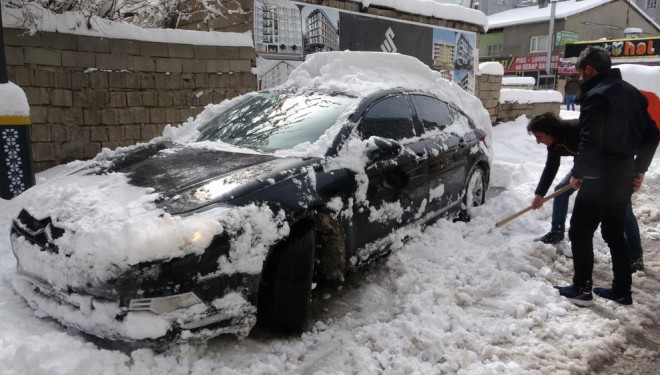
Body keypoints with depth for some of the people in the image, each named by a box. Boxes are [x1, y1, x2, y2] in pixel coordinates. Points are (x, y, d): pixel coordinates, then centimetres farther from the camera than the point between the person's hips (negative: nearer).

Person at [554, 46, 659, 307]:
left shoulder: (596, 95, -16)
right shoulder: (632, 93, 12)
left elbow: (589, 141, -21)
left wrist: (577, 173, -8)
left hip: (599, 179, -9)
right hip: (624, 178, 9)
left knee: (580, 233, 3)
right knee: (615, 234, 17)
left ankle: (582, 290, 9)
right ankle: (622, 291, 23)